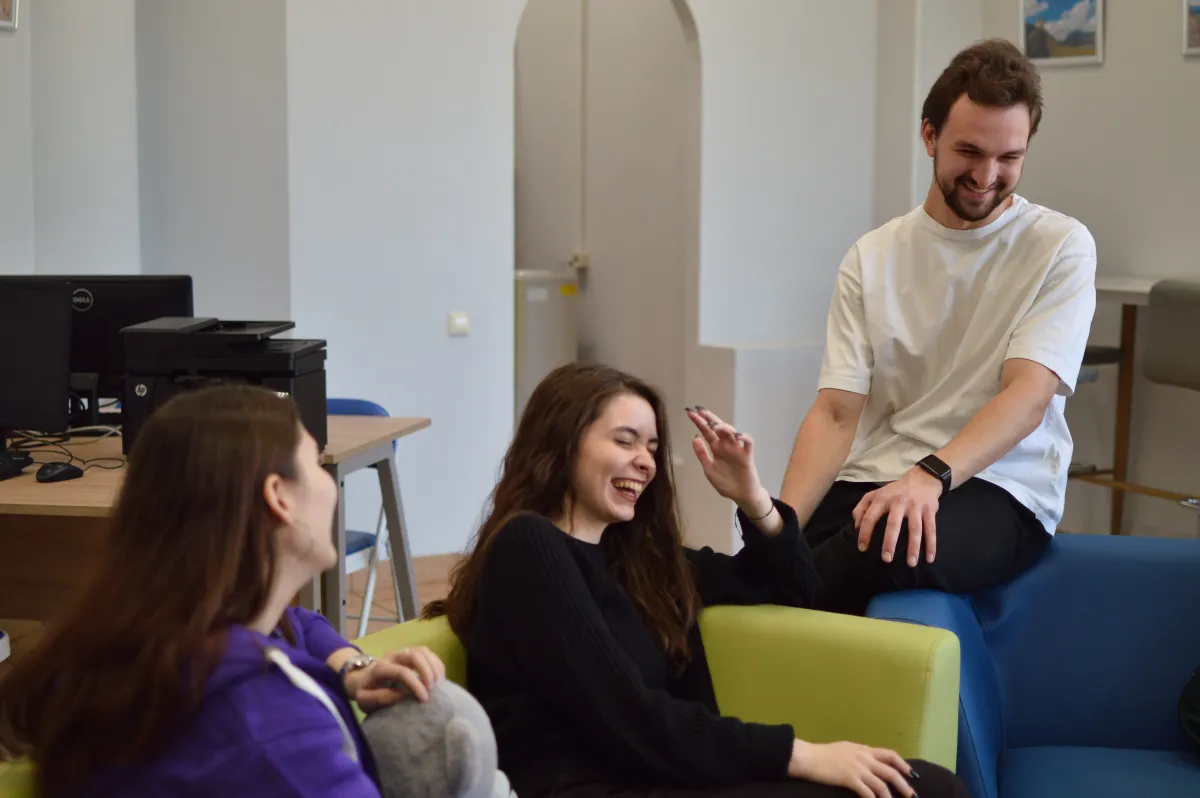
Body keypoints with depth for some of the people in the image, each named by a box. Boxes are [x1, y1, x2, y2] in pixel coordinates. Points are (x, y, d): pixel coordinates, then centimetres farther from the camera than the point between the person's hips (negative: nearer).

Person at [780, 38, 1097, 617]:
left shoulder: (1062, 247, 0)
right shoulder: (873, 257, 8)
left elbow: (1028, 396, -13)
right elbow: (836, 412, 0)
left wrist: (931, 474, -32)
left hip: (1001, 489, -2)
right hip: (875, 482, 3)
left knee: (885, 550, -36)